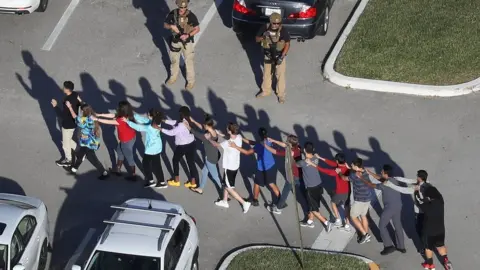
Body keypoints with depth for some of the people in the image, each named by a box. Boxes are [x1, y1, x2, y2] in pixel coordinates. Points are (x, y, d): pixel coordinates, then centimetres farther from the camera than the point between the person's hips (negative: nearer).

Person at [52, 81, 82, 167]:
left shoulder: (68, 102, -34)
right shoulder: (75, 95, -9)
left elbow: (63, 116, -30)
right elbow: (79, 104, 8)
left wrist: (55, 106, -28)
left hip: (68, 125, -8)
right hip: (73, 122, 8)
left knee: (66, 144, 16)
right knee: (68, 140, 30)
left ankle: (68, 160, 36)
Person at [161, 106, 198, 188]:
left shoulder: (181, 125, -29)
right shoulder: (189, 120, -2)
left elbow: (171, 133, -25)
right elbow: (175, 122, 7)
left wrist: (160, 128, -21)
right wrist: (164, 121, 6)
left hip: (182, 146, -7)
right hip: (191, 144, 7)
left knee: (175, 160, 16)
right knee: (191, 162, 14)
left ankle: (176, 181, 27)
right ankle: (193, 182, 22)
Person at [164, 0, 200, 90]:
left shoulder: (191, 16, -22)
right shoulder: (173, 14, -14)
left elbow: (197, 29, -13)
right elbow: (165, 25, -2)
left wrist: (188, 35, -27)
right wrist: (171, 26, -24)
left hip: (187, 42, -3)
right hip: (175, 41, 4)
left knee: (188, 62, 9)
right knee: (174, 60, 22)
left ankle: (191, 81, 28)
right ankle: (173, 77, 45)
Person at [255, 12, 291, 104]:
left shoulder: (283, 31, -22)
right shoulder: (265, 28, -14)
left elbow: (287, 44, -16)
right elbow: (257, 39, -5)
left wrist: (282, 57, -24)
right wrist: (263, 37, -28)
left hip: (279, 56, -3)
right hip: (268, 56, 3)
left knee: (280, 75, 8)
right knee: (266, 74, 19)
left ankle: (281, 94, 26)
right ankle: (266, 91, 40)